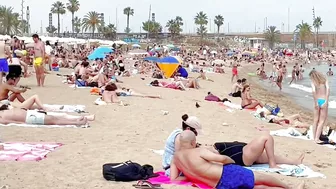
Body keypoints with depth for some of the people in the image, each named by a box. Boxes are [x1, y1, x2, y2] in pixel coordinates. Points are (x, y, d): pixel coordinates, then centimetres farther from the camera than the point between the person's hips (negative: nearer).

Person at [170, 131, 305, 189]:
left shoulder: (175, 157, 8)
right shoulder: (198, 152, -11)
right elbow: (222, 158, -17)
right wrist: (232, 161, 6)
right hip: (227, 174, -7)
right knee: (261, 178, 12)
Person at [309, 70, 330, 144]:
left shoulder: (313, 82, 0)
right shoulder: (324, 80, 4)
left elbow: (314, 91, -17)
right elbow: (328, 88, -11)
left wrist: (316, 103, -12)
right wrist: (326, 102, -13)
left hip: (317, 101, 1)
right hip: (323, 101, -1)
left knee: (316, 120, 12)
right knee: (322, 121, 2)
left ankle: (314, 137, 17)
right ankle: (317, 138, -4)